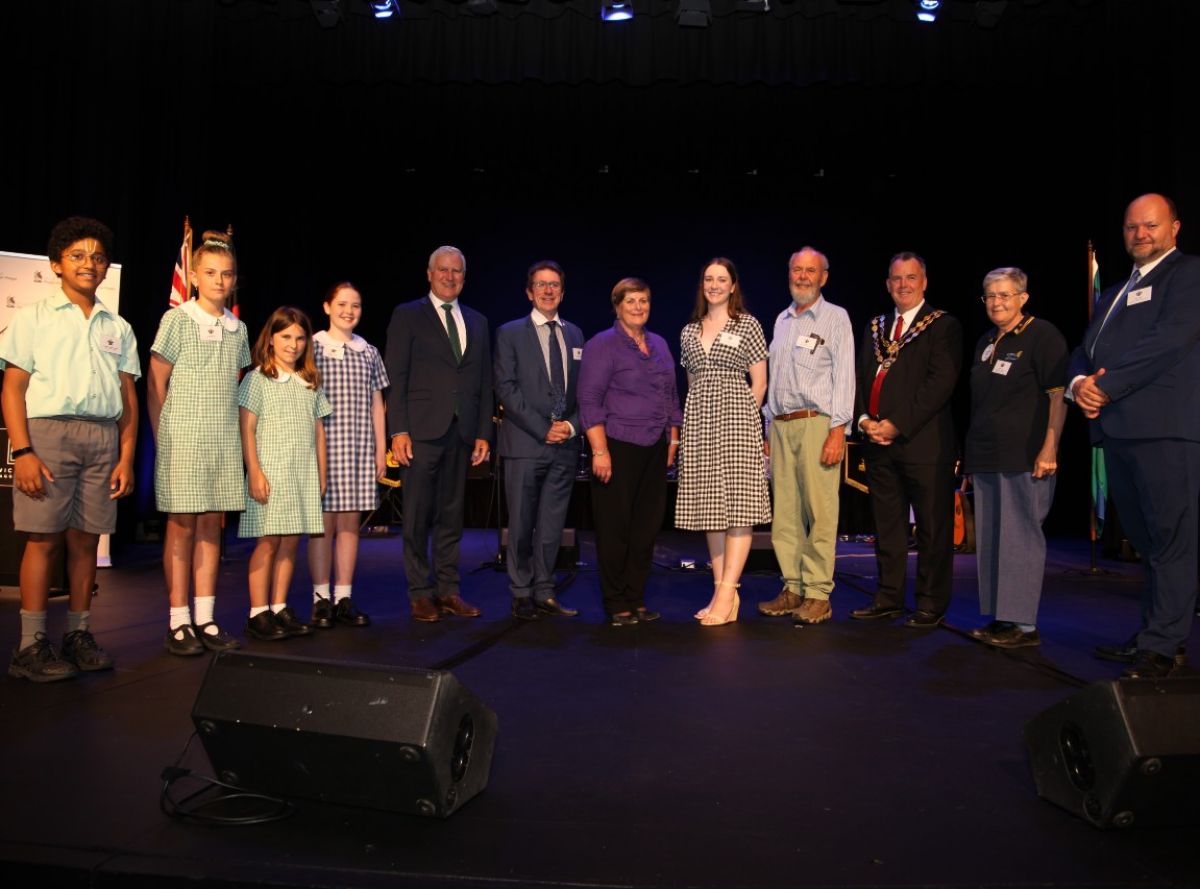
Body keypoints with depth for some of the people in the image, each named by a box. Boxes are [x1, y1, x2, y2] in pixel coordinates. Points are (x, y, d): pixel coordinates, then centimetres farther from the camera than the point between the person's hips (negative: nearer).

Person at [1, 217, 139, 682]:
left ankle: (78, 636, 13)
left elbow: (128, 398, 13)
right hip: (49, 431, -3)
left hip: (103, 437, 3)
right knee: (44, 537, -5)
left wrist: (126, 457, 5)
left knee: (86, 538, 4)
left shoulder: (118, 328, 16)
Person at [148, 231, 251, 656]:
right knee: (182, 524, -2)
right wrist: (162, 439, -4)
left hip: (224, 440, 4)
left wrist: (234, 434, 8)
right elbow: (155, 387, -1)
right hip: (182, 437, -4)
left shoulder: (238, 329, 12)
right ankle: (178, 622, 5)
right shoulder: (177, 320, -1)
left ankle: (205, 619, 11)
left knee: (212, 524, 5)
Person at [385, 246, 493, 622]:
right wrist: (398, 431, -10)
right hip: (422, 431, -4)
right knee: (418, 516, 1)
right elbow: (395, 377, -2)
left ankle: (448, 590, 16)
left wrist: (483, 432, 7)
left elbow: (484, 382, 14)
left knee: (452, 516, 9)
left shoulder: (477, 322, 16)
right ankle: (420, 594, 11)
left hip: (462, 432, 4)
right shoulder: (407, 316, 4)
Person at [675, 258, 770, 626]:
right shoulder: (689, 331, 16)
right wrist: (694, 417, 9)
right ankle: (723, 592, 10)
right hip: (699, 421, 5)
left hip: (736, 417, -5)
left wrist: (743, 418, -2)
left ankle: (726, 595, -8)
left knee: (738, 507, -9)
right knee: (709, 508, 4)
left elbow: (759, 382, 2)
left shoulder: (748, 324, 3)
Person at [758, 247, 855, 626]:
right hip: (780, 426, 6)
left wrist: (838, 431, -13)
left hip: (816, 424, -5)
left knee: (819, 512, -6)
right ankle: (792, 588, 13)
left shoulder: (836, 318, 3)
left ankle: (818, 594, -1)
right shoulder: (781, 320, 20)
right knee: (784, 512, 5)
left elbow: (844, 377, -4)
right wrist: (768, 431, 16)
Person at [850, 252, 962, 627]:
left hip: (923, 441, -5)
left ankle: (931, 605, 11)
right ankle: (889, 598, 21)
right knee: (886, 524, 11)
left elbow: (941, 383, -11)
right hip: (878, 442, 6)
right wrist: (864, 419, -4)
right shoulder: (875, 328, 18)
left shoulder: (944, 326, -1)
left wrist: (897, 424, -16)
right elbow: (861, 378, 14)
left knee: (932, 527, 1)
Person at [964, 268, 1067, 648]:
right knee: (989, 539, 9)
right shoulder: (985, 343, 18)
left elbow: (1058, 395, -10)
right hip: (985, 457, 8)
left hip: (1025, 458, -8)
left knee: (1020, 538, -5)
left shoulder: (1042, 335, -4)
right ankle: (1000, 618, 18)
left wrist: (1049, 450, -18)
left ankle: (1024, 624, 1)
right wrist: (971, 452, 19)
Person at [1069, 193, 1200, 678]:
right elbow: (1083, 351, 19)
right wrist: (1079, 383, -4)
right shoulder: (1113, 294, 26)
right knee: (1145, 541, 12)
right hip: (1118, 429, 8)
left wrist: (1105, 385, -13)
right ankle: (1154, 635, 20)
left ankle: (1161, 646, -2)